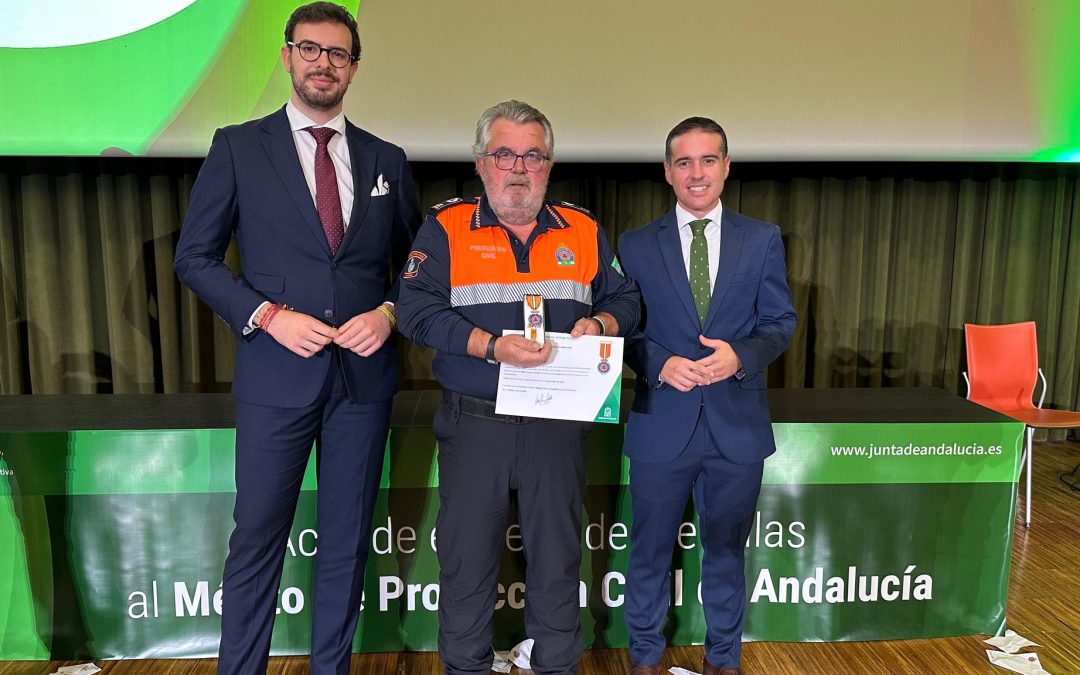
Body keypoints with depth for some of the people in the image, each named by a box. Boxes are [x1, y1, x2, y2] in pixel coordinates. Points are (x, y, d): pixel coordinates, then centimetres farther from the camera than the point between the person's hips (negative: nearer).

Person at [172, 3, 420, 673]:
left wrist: (389, 312, -6)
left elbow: (417, 261, 13)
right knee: (257, 541, 5)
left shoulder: (387, 160, 10)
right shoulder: (238, 146, 2)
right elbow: (195, 256, 1)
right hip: (277, 373, -2)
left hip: (365, 373, 3)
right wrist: (268, 315, -12)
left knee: (347, 542, 13)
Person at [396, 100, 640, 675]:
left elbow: (624, 300, 13)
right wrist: (492, 346, -20)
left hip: (558, 426, 2)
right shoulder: (446, 227, 0)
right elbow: (416, 310, -9)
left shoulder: (584, 231, 9)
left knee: (558, 553, 12)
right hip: (473, 426, -1)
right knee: (467, 554, 9)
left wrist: (600, 324, -9)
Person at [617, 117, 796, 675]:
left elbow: (780, 322, 4)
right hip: (661, 423, 0)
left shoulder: (763, 239, 4)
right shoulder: (636, 245, 1)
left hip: (736, 424, 1)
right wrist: (660, 362, -17)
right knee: (650, 550, 13)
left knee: (726, 549, 17)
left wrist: (741, 355, -15)